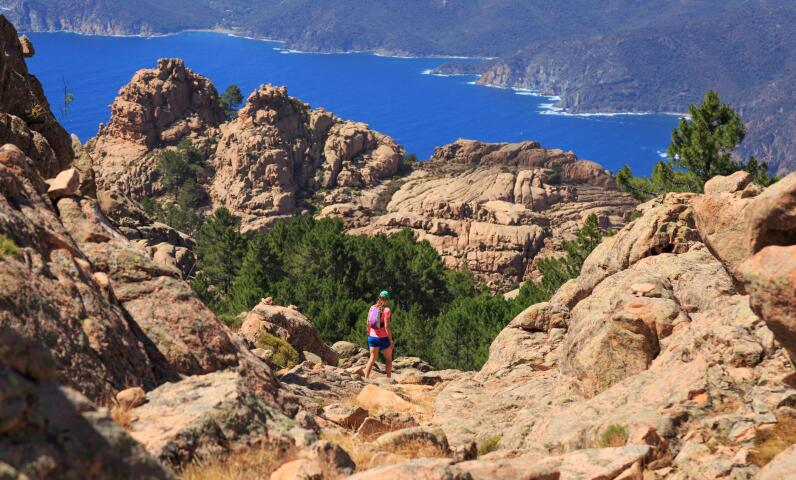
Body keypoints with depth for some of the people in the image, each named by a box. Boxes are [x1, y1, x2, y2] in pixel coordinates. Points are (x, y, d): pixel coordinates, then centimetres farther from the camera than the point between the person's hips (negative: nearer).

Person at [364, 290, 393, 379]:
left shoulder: (372, 308, 2)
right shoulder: (386, 310, -15)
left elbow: (368, 323, 7)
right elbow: (386, 327, -18)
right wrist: (391, 340, -12)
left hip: (372, 337, 5)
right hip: (383, 338, -5)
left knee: (372, 358, 10)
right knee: (388, 359, 14)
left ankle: (366, 378, -1)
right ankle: (388, 378, 18)